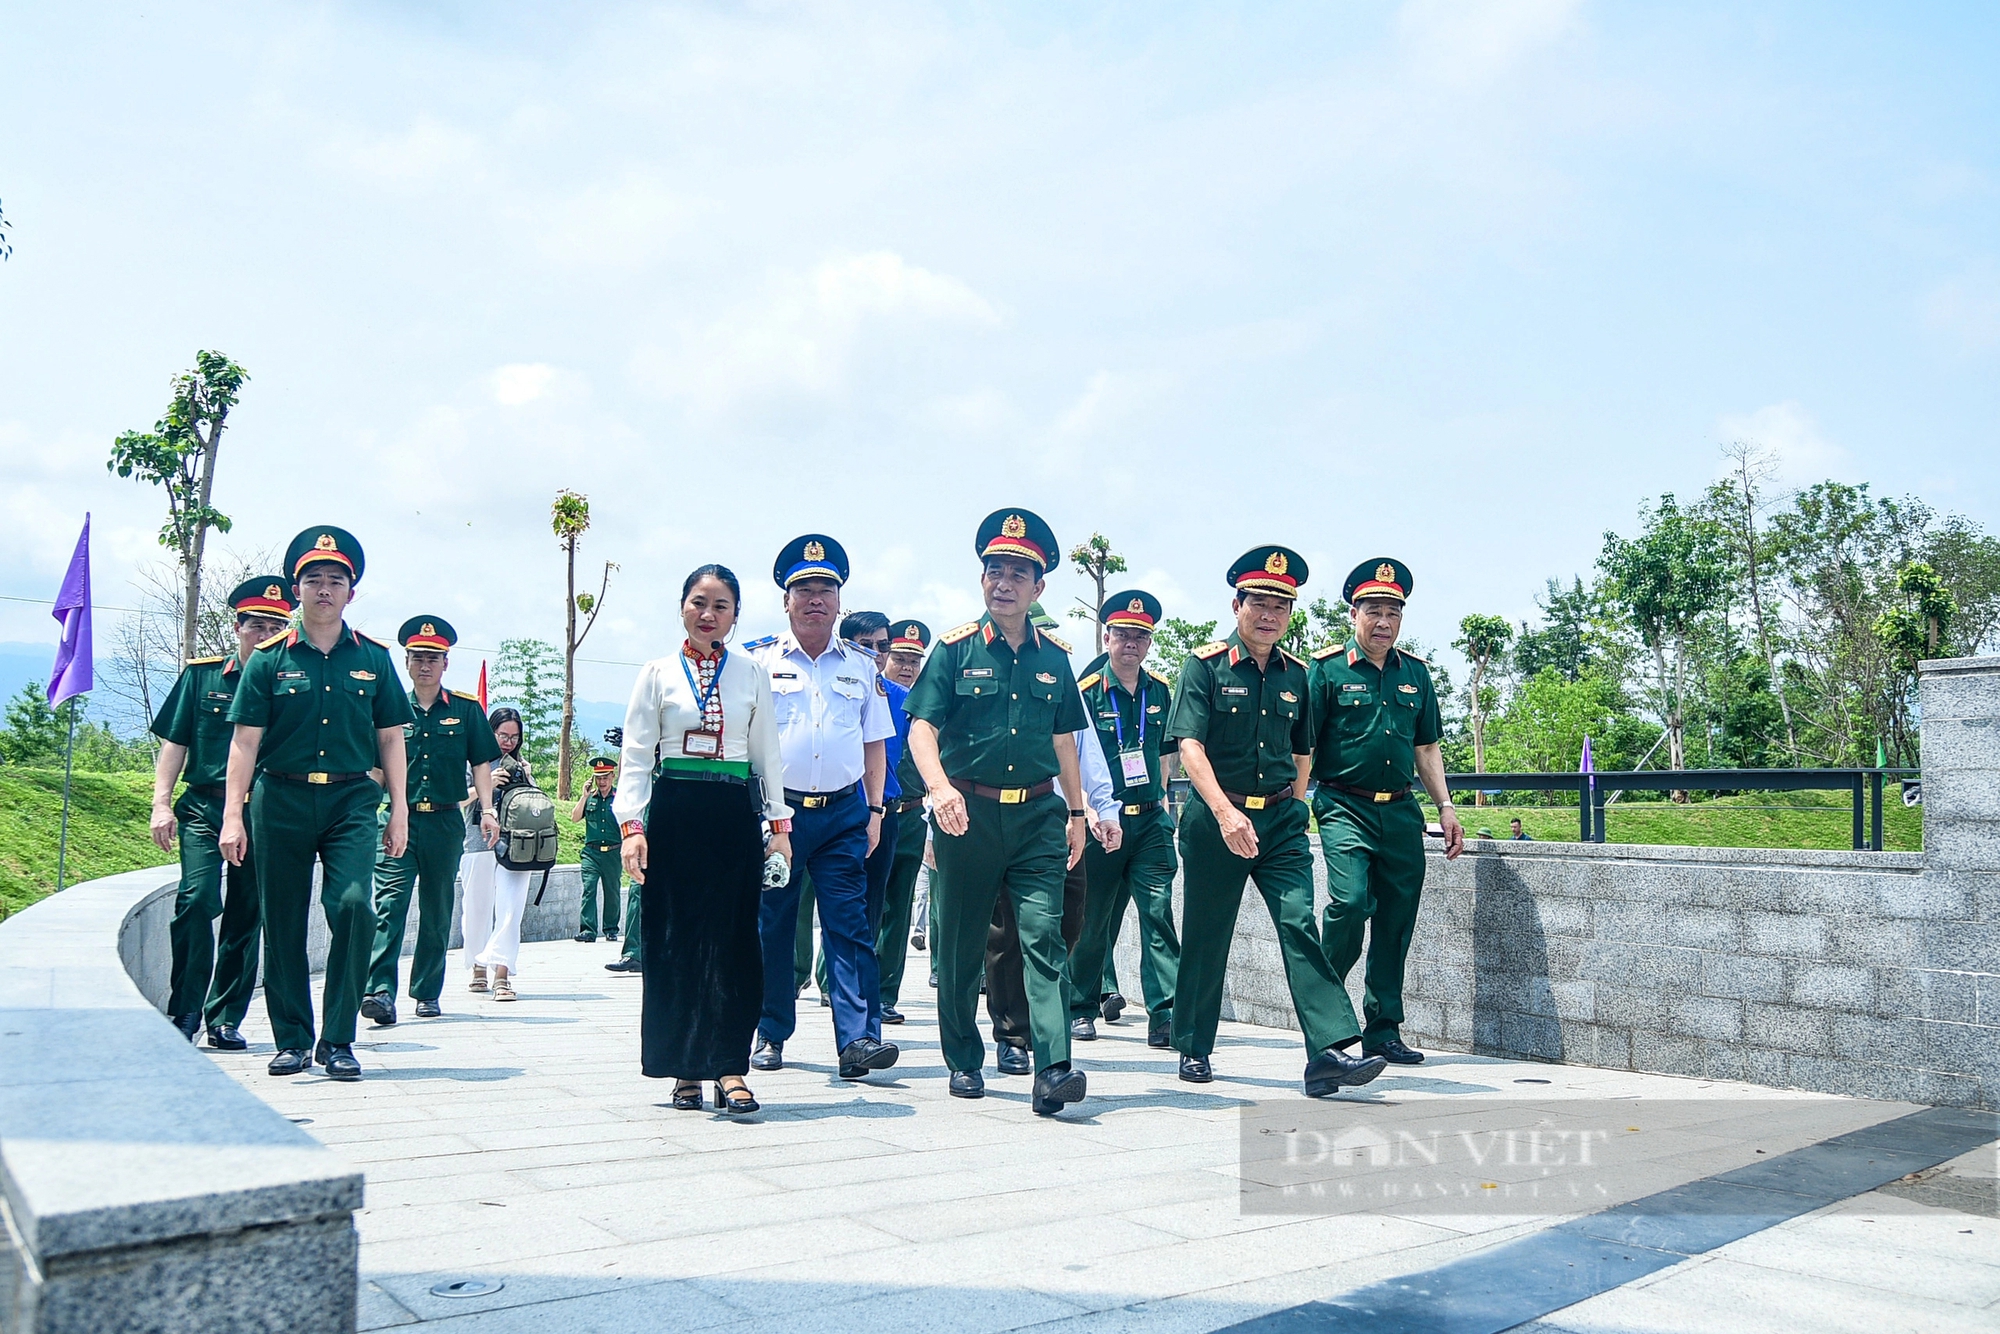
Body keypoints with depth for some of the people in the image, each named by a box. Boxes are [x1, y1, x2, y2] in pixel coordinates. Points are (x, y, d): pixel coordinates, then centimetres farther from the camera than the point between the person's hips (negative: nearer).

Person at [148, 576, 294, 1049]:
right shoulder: (201, 675, 7)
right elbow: (174, 744, 8)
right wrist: (161, 803, -1)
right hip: (204, 807, 0)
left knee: (247, 916, 4)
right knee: (197, 899, -16)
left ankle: (225, 1019, 15)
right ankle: (184, 1014, -5)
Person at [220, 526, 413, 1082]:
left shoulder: (372, 658, 8)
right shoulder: (270, 658, 4)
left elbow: (389, 738, 10)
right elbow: (246, 740, 1)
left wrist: (398, 810, 5)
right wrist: (233, 815, -6)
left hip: (351, 800, 0)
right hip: (281, 799, 0)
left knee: (354, 904, -17)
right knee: (283, 922, 5)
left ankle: (338, 1040, -5)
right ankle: (292, 1039, 19)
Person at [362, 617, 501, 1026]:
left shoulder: (466, 709, 7)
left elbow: (481, 763, 7)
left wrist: (487, 811, -2)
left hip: (445, 822, 1)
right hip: (399, 819, -1)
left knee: (437, 911, 8)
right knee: (389, 903, -14)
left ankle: (428, 993, 18)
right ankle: (380, 991, -19)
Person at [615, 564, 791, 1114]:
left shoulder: (752, 674, 9)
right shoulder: (658, 674, 6)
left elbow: (767, 754, 12)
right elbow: (635, 755, 3)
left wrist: (779, 822, 7)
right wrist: (631, 825, -8)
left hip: (735, 814, 1)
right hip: (674, 815, 0)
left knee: (734, 940, -4)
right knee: (675, 941, 2)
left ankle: (729, 1068, -1)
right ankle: (686, 1069, 13)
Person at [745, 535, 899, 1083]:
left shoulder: (860, 666, 11)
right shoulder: (758, 661, 5)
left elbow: (874, 743, 14)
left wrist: (874, 811, 6)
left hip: (844, 813, 1)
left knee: (849, 925, -6)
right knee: (772, 926, 6)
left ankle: (858, 1038, -9)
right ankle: (771, 1035, 19)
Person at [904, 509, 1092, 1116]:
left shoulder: (1053, 660, 12)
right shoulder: (954, 649, 1)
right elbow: (922, 730, -6)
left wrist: (1076, 813, 14)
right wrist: (941, 788, -24)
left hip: (1037, 814, 2)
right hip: (969, 812, -1)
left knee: (1044, 936, -10)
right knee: (960, 945, 8)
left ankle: (1053, 1070, -13)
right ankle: (964, 1061, 23)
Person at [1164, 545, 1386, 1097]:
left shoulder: (1295, 674, 10)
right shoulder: (1206, 665, -4)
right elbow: (1190, 745, -14)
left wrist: (1293, 810, 15)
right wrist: (1225, 813, -24)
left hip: (1281, 819, 3)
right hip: (1216, 817, -3)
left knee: (1300, 925, -10)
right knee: (1206, 937, 7)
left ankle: (1330, 1051, -15)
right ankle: (1193, 1049, 22)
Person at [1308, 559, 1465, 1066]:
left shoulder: (1415, 672, 13)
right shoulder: (1327, 668, -1)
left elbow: (1427, 745, 19)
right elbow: (1302, 744, -2)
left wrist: (1445, 806, 12)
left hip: (1401, 811, 5)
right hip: (1345, 807, -5)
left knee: (1397, 920, 6)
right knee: (1350, 900, -21)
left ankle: (1384, 1030, 17)